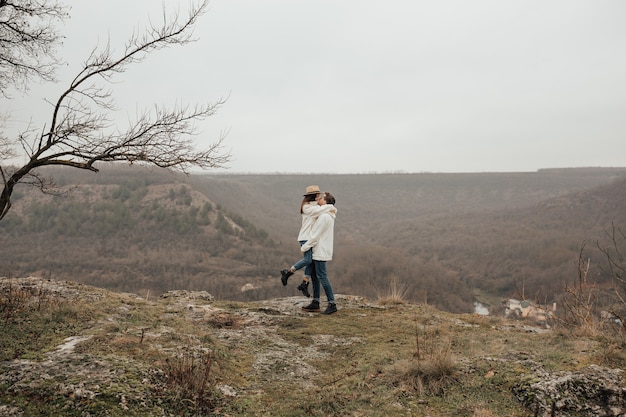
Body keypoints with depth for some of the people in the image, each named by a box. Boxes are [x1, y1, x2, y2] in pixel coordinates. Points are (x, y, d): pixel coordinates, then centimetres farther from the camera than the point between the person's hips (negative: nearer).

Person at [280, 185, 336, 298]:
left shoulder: (314, 206, 19)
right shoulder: (306, 207, -10)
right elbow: (318, 210, -22)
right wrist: (331, 208, -12)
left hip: (312, 238, 9)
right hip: (306, 237, -9)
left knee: (311, 261, 5)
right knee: (308, 260, -15)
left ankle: (304, 284, 12)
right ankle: (287, 272, -1)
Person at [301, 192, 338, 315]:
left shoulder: (324, 216, -19)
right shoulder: (329, 215, 12)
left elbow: (315, 236, -18)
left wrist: (304, 247, -10)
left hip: (321, 251, -10)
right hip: (318, 251, 10)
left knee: (322, 277, -7)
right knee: (314, 275, 14)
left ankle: (332, 304, -2)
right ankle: (315, 303, 19)